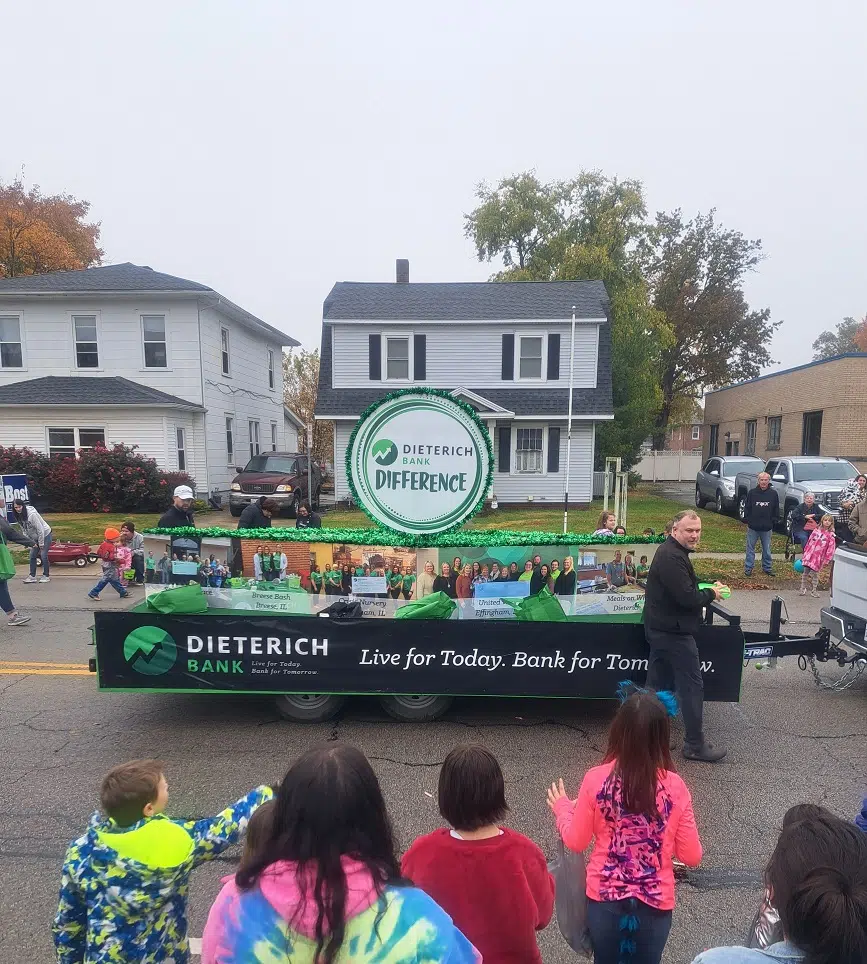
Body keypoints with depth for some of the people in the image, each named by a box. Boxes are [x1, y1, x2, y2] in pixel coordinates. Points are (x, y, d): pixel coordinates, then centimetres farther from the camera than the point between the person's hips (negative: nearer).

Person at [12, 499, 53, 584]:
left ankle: (46, 576, 4)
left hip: (45, 535, -7)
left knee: (43, 555, -8)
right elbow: (24, 530, 3)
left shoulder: (31, 514, -28)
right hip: (35, 538, 7)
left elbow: (40, 529, -24)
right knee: (32, 556, 5)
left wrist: (41, 543, -17)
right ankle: (32, 576, 13)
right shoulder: (18, 517, -5)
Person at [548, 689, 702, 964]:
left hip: (604, 896, 0)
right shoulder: (675, 787, -17)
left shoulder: (596, 779, -19)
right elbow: (692, 857, -7)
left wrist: (562, 809, 10)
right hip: (655, 901, 0)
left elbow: (575, 842, -8)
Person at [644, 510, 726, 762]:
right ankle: (695, 745, 11)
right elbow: (686, 597, -25)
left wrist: (707, 588, 6)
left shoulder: (670, 552, 12)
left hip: (661, 629, 11)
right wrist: (711, 594, -8)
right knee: (692, 686, 1)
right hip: (674, 631, -11)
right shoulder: (672, 557, -22)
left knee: (658, 685, 16)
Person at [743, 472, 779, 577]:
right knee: (750, 548, 5)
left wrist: (772, 521, 2)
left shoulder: (773, 494, 0)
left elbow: (776, 510, 7)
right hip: (753, 527, -1)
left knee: (767, 549, 12)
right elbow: (746, 508, 0)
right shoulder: (752, 492, -3)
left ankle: (767, 568, 24)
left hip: (767, 528, 1)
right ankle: (748, 568, 12)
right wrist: (747, 520, -5)